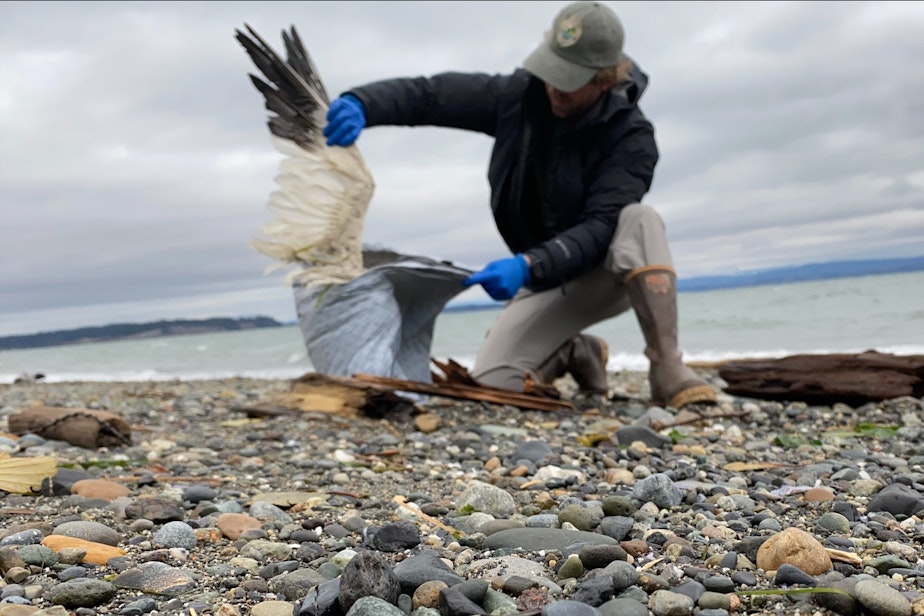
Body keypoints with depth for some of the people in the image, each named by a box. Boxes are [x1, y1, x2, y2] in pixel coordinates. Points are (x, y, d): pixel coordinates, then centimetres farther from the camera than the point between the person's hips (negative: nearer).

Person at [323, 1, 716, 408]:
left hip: (611, 273, -3)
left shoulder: (631, 137, -21)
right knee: (491, 382, -17)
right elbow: (428, 95, -11)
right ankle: (576, 354, 15)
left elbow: (600, 229, -31)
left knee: (638, 219, -36)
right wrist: (360, 104, -31)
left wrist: (526, 265, -47)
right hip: (547, 278, 3)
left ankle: (666, 367, -31)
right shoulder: (521, 96, -10)